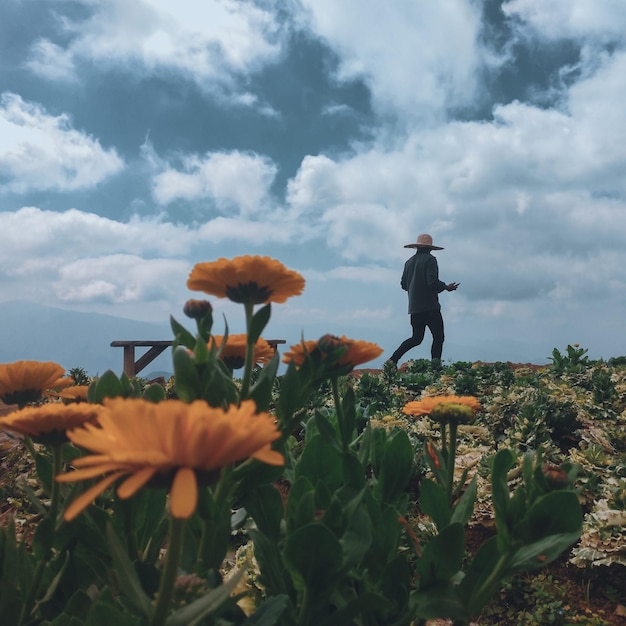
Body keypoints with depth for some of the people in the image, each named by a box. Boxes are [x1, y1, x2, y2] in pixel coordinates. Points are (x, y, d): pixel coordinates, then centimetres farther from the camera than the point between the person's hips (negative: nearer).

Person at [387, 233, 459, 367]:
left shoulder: (409, 262, 12)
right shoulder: (430, 259, -7)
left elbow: (403, 284, 14)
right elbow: (433, 282, -18)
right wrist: (446, 287, -2)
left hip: (414, 307, 7)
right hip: (430, 306, -7)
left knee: (416, 338, 15)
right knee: (438, 336, 2)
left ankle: (393, 359, 7)